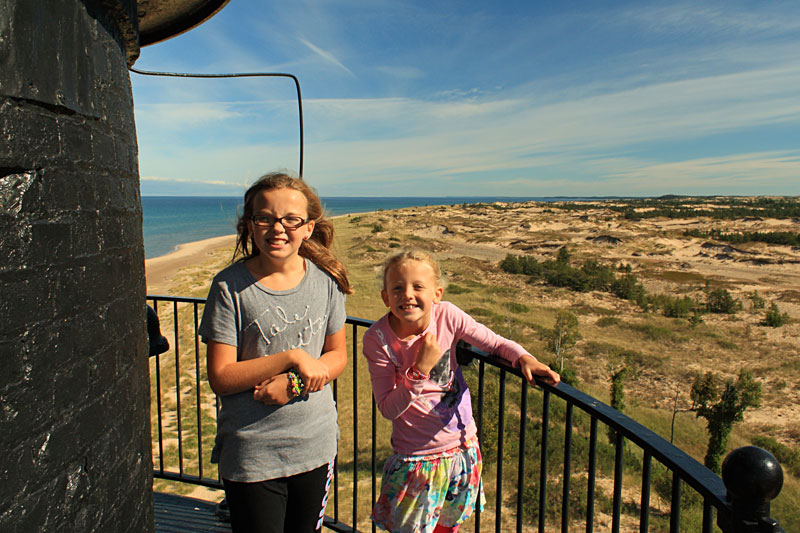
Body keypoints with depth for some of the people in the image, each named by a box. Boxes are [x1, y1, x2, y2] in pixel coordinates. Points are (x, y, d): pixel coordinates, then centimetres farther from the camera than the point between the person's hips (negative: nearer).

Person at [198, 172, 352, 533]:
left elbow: (337, 355, 3)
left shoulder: (325, 280, -4)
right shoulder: (230, 286, -13)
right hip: (250, 453, -3)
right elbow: (220, 378, -14)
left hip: (315, 445, 4)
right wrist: (292, 358, -22)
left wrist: (294, 384, -15)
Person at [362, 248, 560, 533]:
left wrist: (525, 357, -22)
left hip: (462, 447, 3)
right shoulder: (378, 339, -20)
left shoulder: (447, 315, -15)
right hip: (417, 458, -2)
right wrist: (420, 370, -29)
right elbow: (388, 409, -18)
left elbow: (496, 343, -3)